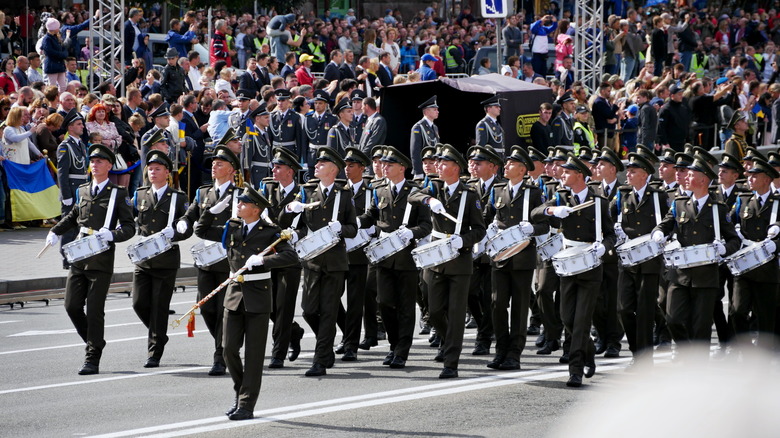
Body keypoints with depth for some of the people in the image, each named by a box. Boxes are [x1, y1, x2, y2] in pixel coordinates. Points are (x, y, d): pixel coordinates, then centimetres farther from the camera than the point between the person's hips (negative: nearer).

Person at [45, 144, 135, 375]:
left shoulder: (118, 194, -1)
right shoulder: (83, 191, 14)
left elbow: (129, 227, -4)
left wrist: (112, 235, -22)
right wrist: (56, 231, 19)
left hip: (101, 260, -5)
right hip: (79, 259, 5)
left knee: (94, 310, -5)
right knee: (72, 306, 1)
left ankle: (93, 359, 1)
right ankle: (94, 342, 23)